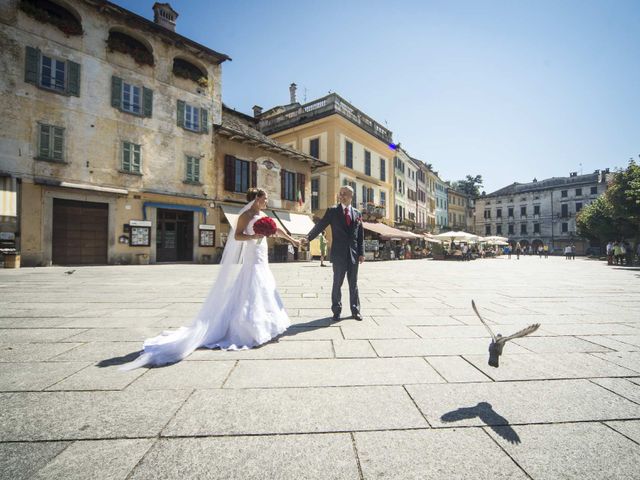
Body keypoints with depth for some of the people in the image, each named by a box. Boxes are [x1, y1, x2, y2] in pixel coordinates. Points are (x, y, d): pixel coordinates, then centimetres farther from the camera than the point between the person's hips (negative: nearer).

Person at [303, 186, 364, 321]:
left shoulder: (357, 213, 9)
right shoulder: (332, 211, 1)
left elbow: (361, 235, 8)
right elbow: (320, 226, -7)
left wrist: (361, 253, 2)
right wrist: (308, 237, -22)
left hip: (354, 254, 2)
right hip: (339, 254, -2)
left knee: (353, 284, 11)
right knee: (337, 283, 6)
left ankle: (355, 310, 22)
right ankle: (336, 311, 18)